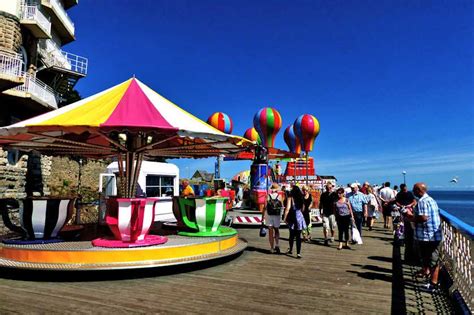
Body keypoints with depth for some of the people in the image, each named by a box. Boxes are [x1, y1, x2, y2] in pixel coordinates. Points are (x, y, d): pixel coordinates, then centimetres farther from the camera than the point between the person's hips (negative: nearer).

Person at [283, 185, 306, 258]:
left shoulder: (290, 198, -7)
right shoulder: (301, 198, 6)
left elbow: (287, 208, -13)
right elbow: (302, 208, 13)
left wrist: (285, 217, -7)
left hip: (292, 217, -2)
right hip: (300, 217, 2)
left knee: (292, 235, 15)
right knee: (298, 236, 2)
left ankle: (291, 250, 30)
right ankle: (298, 253, -3)